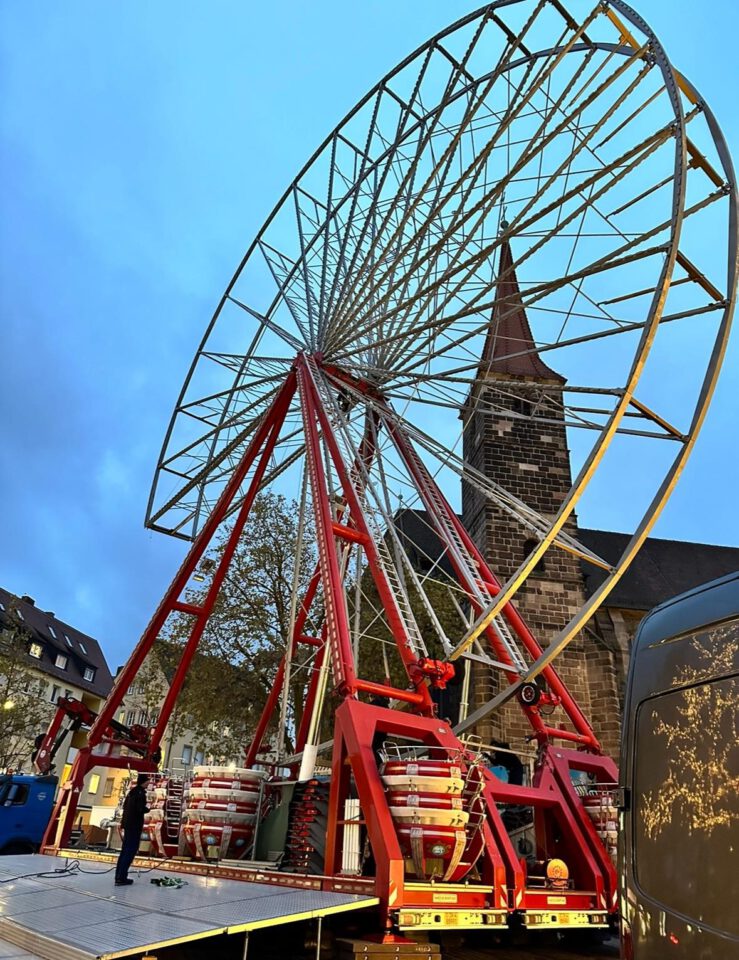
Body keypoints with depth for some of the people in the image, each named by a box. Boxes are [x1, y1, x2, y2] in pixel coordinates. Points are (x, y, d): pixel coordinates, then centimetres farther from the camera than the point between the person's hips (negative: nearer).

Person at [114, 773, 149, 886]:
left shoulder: (132, 791, 12)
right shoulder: (140, 792, -15)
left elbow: (125, 806, 18)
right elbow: (141, 809, -21)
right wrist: (148, 809, -3)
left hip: (128, 824, 9)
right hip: (135, 825, -9)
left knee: (125, 850, 14)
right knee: (130, 851, -5)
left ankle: (119, 876, 18)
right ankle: (121, 878, -5)